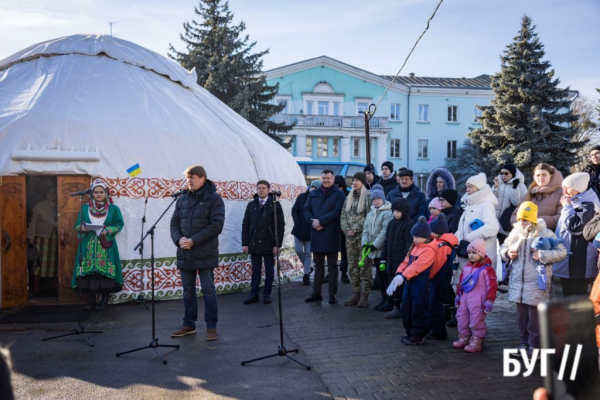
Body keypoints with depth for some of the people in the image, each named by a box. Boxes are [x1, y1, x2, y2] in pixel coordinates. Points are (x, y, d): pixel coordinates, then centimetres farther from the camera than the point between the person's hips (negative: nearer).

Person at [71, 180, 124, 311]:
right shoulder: (85, 208, 9)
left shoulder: (113, 209, 3)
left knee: (105, 271, -5)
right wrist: (82, 228, -13)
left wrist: (108, 231, -15)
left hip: (106, 245, -2)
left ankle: (104, 299, 4)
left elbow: (119, 224, 1)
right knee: (89, 271, -1)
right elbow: (77, 225, 10)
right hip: (89, 245, 2)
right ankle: (91, 300, 8)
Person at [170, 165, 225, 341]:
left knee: (208, 290, 1)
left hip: (205, 253, -5)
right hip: (185, 253, 5)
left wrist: (193, 241, -17)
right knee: (188, 290, 13)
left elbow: (216, 225, -13)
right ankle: (189, 324, 24)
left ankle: (211, 326, 10)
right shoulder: (182, 199, 10)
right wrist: (178, 239, -9)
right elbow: (174, 222, 12)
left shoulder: (213, 198, -6)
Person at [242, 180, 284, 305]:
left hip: (269, 244, -2)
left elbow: (280, 226, -4)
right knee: (255, 271, 7)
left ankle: (267, 294, 16)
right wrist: (245, 243, 1)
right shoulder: (251, 205, 9)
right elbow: (245, 225, 8)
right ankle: (254, 295, 13)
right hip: (254, 244, 2)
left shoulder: (275, 204, -1)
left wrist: (277, 244, -10)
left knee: (269, 271, 6)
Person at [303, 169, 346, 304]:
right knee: (318, 264, 11)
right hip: (316, 234, 4)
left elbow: (337, 212, -13)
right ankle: (316, 292, 17)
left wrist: (320, 221, -17)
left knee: (332, 265, 4)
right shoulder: (313, 194, 13)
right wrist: (313, 222, -10)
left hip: (331, 234, -4)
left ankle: (332, 294, 8)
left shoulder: (339, 194, -2)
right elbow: (306, 210, 7)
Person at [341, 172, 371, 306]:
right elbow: (343, 215, 13)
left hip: (363, 235, -6)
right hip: (350, 236, 6)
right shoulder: (349, 198, 16)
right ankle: (355, 294, 14)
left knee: (364, 265, -5)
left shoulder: (368, 197, -4)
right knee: (352, 265, 8)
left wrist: (355, 229, -13)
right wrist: (347, 229, -2)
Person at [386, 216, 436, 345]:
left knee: (419, 309, 0)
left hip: (420, 283, -9)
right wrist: (399, 274, -7)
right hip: (410, 281, 9)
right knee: (406, 307, 13)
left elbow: (417, 266, -24)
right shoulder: (414, 247, 14)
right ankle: (410, 332, 25)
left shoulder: (429, 250, -15)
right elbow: (406, 261, 9)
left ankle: (418, 335, 12)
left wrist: (403, 277, -31)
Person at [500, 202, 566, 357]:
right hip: (518, 283, 5)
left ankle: (535, 347, 13)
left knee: (535, 317, 2)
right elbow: (503, 247, 19)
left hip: (536, 284, -5)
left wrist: (542, 255, -21)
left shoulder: (545, 233, -9)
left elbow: (562, 252, -12)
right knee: (521, 316, 14)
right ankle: (525, 343, 27)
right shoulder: (515, 232, 7)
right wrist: (507, 253, -3)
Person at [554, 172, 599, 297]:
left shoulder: (588, 205, -15)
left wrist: (567, 207, -13)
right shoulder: (574, 203, 16)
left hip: (578, 263, -10)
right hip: (567, 261, 10)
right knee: (568, 297, 16)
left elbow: (574, 227, -24)